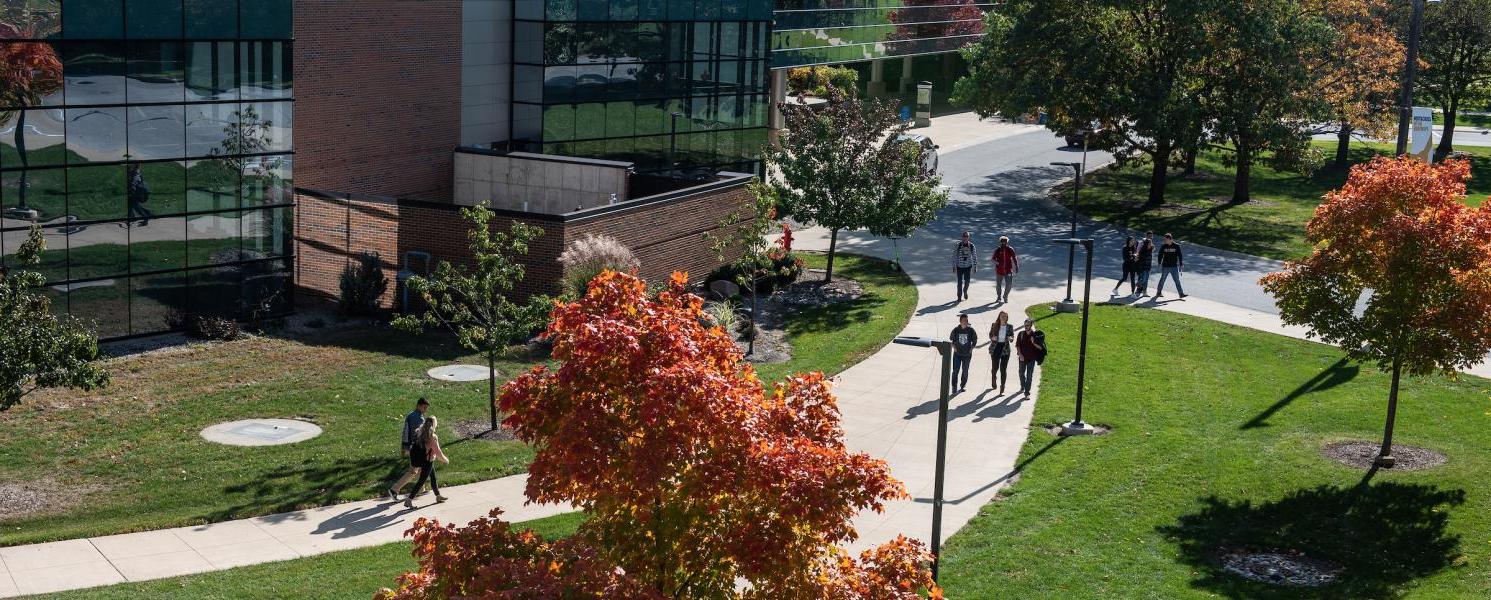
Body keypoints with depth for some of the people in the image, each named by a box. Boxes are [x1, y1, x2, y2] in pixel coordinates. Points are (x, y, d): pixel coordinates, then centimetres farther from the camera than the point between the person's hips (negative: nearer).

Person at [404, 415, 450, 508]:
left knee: (433, 477, 23)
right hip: (428, 461, -8)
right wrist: (445, 460, 0)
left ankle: (438, 496, 37)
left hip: (421, 459, 8)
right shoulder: (433, 437, -22)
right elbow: (437, 451, -16)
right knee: (421, 481, -2)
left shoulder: (421, 433, 1)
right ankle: (409, 500, -4)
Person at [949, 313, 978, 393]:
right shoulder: (956, 330, -7)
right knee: (955, 370, -4)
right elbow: (951, 339, 8)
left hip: (967, 354, 1)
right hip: (957, 354, -1)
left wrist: (971, 349, 1)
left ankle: (962, 386, 23)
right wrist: (954, 348, 1)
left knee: (965, 371, 9)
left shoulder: (971, 330, -7)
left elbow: (975, 340, 7)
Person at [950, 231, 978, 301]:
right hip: (959, 266, -2)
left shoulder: (971, 246, -4)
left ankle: (965, 291, 35)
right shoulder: (958, 245, -11)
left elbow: (974, 256, 5)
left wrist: (975, 266, 4)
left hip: (968, 266, 2)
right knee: (960, 282, 0)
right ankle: (959, 296, 14)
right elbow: (954, 256, -8)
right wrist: (954, 266, -10)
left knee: (967, 281, 4)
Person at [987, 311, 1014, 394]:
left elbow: (1012, 337, 8)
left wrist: (1011, 338, -16)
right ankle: (993, 379, 36)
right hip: (996, 348, 0)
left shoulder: (1010, 327, 2)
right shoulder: (994, 325, 1)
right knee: (995, 367, 4)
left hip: (1005, 349, 0)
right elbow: (990, 334, 11)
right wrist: (992, 338, -11)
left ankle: (1002, 386, 2)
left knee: (1003, 369, -3)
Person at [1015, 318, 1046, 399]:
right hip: (1022, 358, 3)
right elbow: (1017, 345, 4)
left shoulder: (1035, 334, -6)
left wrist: (1034, 343, -20)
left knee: (1029, 376, -4)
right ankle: (1022, 387, 42)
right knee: (1021, 373, 18)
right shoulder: (1021, 334, 1)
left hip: (1031, 359, -3)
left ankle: (1027, 392, -1)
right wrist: (1020, 355, -8)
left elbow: (1040, 347, -4)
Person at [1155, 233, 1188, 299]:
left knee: (1177, 280, -1)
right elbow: (1160, 255, 6)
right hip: (1165, 266, 0)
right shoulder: (1163, 246, 0)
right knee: (1162, 279, 7)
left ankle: (1181, 293, 1)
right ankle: (1159, 292, 19)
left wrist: (1181, 265, 1)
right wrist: (1159, 264, -1)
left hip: (1174, 266, 0)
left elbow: (1180, 256, 3)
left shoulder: (1176, 246, -2)